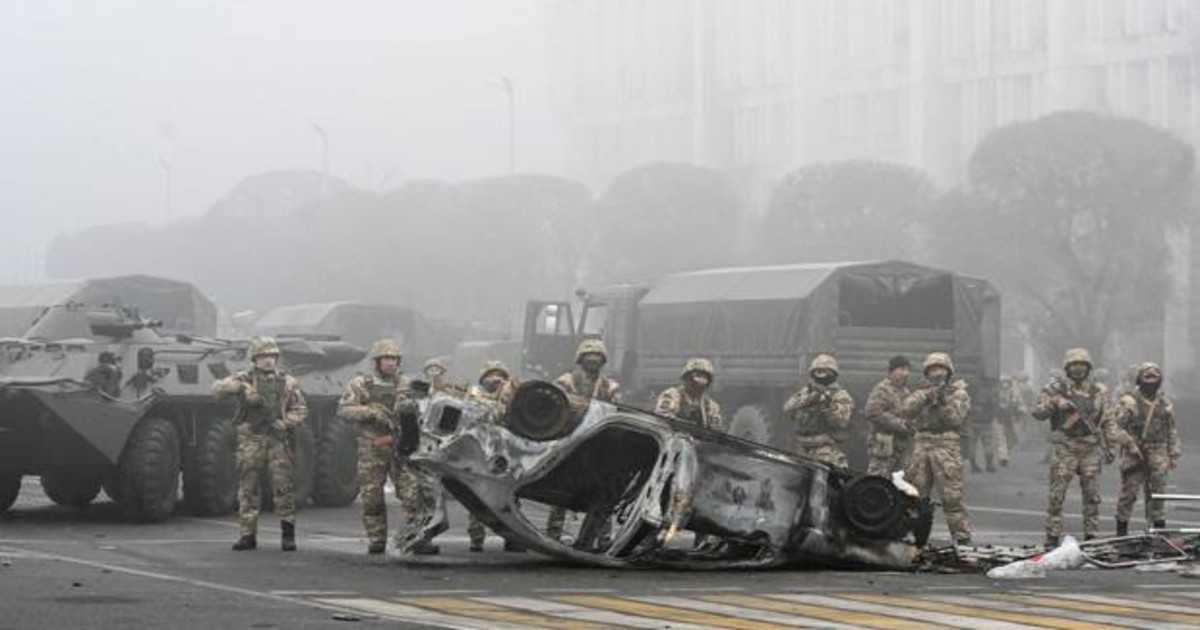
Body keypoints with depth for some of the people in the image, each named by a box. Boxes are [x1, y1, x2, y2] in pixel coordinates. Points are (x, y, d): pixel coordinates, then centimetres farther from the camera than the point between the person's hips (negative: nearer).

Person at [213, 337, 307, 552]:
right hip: (251, 439, 0)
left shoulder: (288, 382, 8)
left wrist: (285, 422, -10)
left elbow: (300, 411, 9)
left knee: (284, 486, -5)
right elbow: (218, 389, -8)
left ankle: (288, 534, 4)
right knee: (247, 488, 2)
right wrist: (240, 387, -25)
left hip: (278, 439, 0)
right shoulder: (245, 379, 4)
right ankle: (248, 535, 8)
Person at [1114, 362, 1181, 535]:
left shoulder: (1164, 403, 12)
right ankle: (1121, 529, 5)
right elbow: (1119, 427, -9)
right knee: (1129, 492, -3)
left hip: (1157, 457, 4)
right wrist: (1131, 445, -18)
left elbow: (1171, 431, 17)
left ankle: (1159, 526, 11)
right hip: (1134, 455, -4)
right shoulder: (1129, 401, -4)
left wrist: (1174, 454, 12)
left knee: (1157, 494, 5)